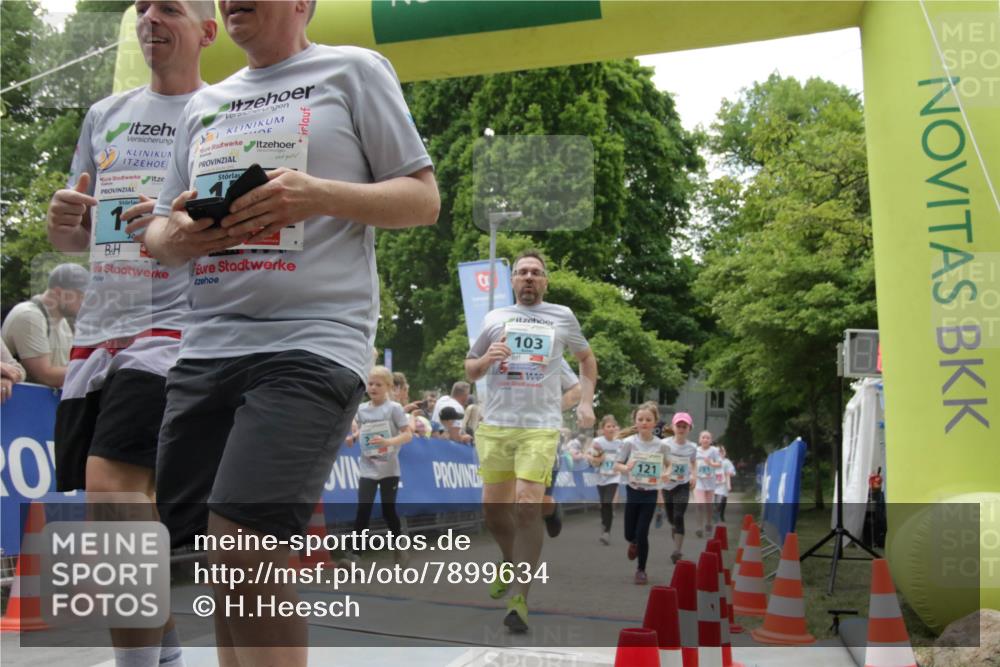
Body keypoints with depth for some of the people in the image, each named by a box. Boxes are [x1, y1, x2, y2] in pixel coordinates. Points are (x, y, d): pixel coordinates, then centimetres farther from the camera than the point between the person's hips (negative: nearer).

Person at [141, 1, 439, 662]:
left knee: (242, 546, -18)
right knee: (213, 556, 4)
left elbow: (424, 198, 2)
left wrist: (319, 194, -15)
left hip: (313, 341, -6)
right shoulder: (204, 103, 22)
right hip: (205, 346, 6)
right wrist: (174, 236, -3)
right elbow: (160, 227, 23)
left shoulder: (353, 70, 7)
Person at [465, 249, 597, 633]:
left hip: (540, 427, -2)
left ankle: (519, 598, -11)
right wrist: (486, 359, -6)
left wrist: (586, 402, 11)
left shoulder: (562, 317, 9)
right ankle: (511, 563, 37)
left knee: (527, 507, -15)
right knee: (493, 508, 8)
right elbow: (469, 373, 16)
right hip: (495, 426, 3)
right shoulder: (493, 319, 11)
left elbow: (586, 358, 24)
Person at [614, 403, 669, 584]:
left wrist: (665, 475, -12)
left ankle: (641, 569, 14)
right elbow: (616, 466, -5)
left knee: (642, 534, -4)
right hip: (633, 492, 0)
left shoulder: (661, 445, -6)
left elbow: (666, 466, 10)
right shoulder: (629, 442, -9)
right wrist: (625, 468, -26)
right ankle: (634, 543, 45)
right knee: (629, 534, 7)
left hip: (650, 494, 0)